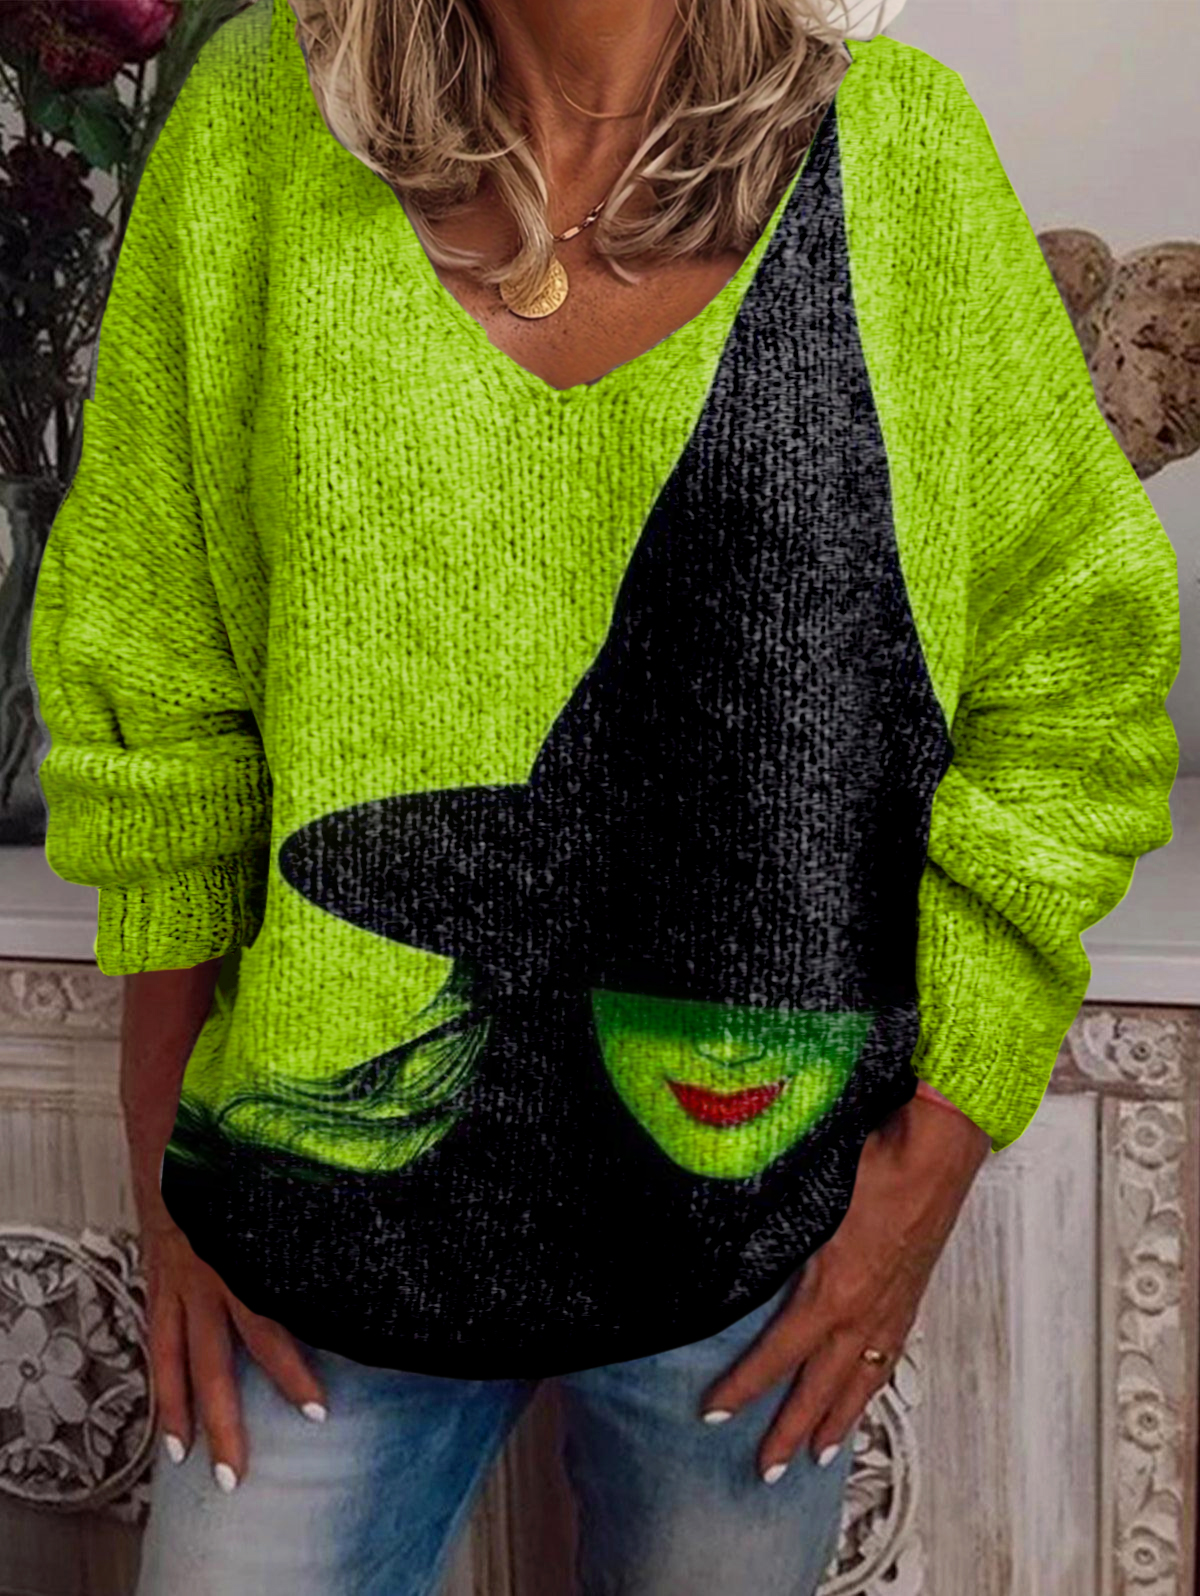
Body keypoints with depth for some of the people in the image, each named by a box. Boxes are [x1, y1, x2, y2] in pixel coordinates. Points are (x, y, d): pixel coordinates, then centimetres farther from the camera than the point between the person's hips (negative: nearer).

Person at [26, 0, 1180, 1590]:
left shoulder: (900, 157, -6)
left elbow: (1069, 687, -1)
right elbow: (151, 677, 0)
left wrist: (940, 1152, -5)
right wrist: (169, 1166, 1)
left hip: (768, 1223, 1)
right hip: (343, 1206, 1)